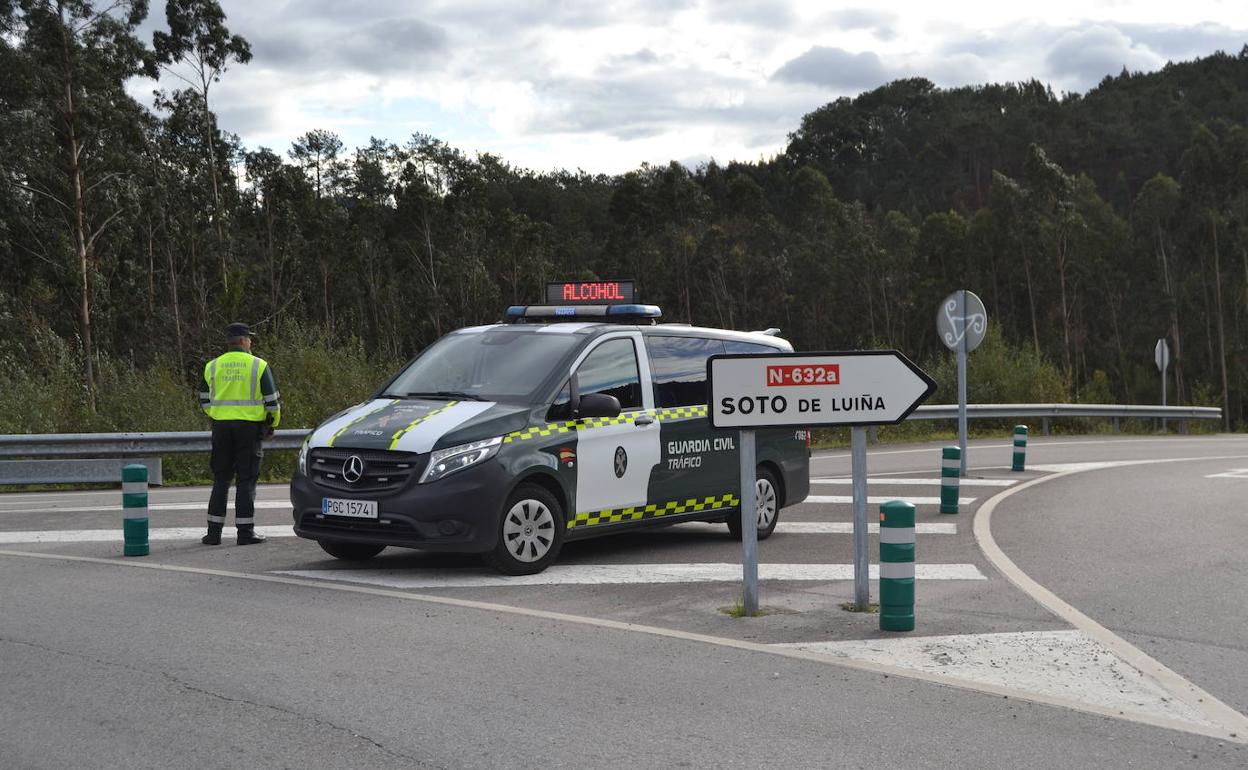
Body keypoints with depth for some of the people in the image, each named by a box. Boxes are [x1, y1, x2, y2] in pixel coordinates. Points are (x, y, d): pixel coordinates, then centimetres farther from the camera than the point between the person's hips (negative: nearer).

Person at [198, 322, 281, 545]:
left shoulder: (213, 366, 7)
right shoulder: (259, 365, -3)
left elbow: (204, 400, 11)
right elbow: (272, 400, -3)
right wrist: (273, 423, 13)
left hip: (221, 426, 3)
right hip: (250, 427, -3)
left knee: (221, 479, 9)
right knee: (246, 480, 1)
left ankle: (214, 532, 8)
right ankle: (245, 532, -1)